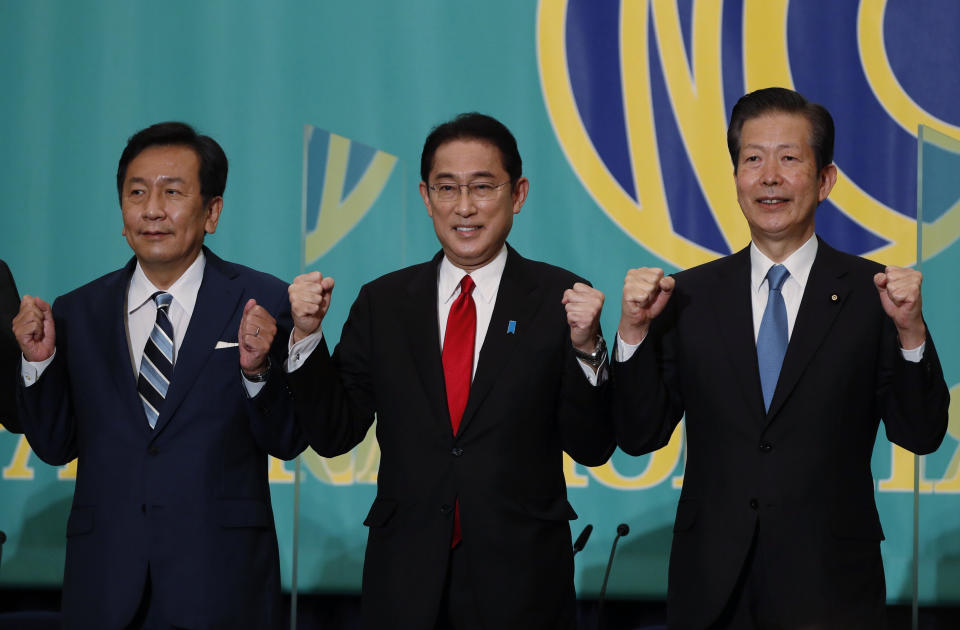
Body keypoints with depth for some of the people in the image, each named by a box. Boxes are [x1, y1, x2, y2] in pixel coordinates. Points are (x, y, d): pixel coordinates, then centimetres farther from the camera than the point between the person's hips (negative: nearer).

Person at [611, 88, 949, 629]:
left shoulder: (872, 293, -1)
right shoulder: (690, 296, 4)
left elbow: (921, 436, -4)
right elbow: (640, 436, 3)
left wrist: (910, 332, -17)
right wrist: (634, 331, -9)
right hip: (712, 586, 2)